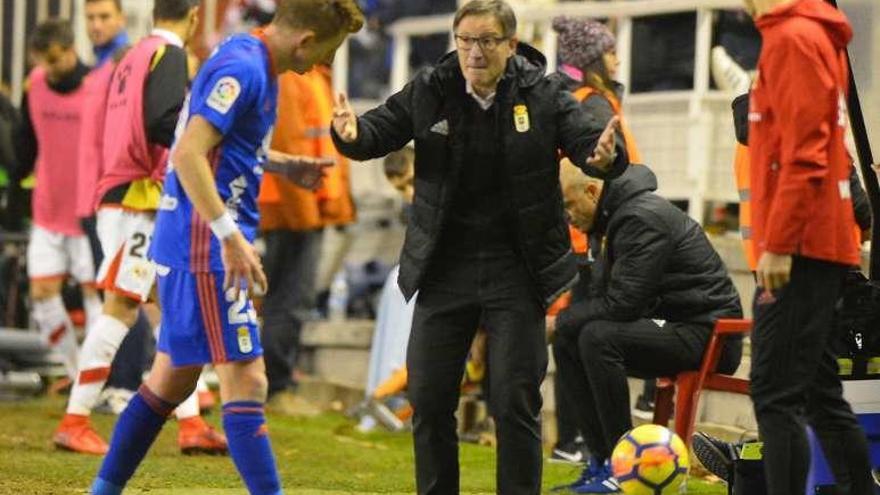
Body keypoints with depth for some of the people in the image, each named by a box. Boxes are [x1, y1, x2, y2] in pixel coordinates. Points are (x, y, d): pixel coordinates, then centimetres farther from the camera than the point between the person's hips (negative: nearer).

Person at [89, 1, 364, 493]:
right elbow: (188, 155, -26)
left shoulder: (250, 60, 12)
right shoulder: (242, 68, -18)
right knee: (245, 379, -11)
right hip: (205, 248, -10)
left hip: (184, 248, 10)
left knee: (173, 379, 16)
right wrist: (230, 236, -28)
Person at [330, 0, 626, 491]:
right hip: (445, 266, 2)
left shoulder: (543, 94, -6)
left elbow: (588, 136, -12)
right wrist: (353, 133, -26)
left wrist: (603, 155, -36)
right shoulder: (430, 91, -2)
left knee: (517, 401, -1)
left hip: (518, 268, -2)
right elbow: (382, 129, -2)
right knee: (429, 398, 6)